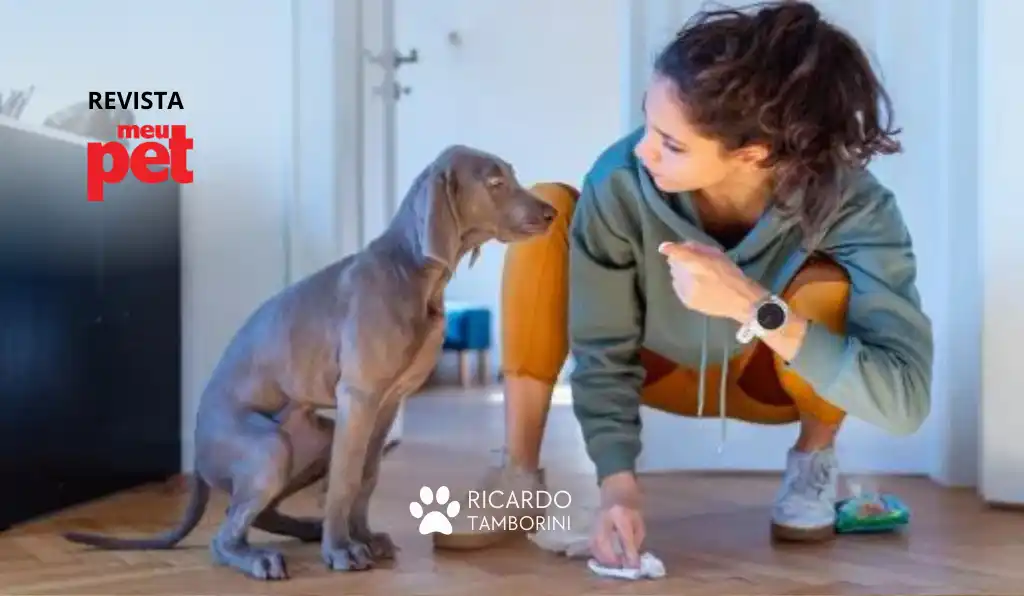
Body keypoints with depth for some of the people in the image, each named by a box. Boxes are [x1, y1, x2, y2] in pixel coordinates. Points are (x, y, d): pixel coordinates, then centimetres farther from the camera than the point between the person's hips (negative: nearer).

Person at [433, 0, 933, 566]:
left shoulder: (851, 206, -35)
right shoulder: (621, 181, -33)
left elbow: (905, 400, -42)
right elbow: (605, 352, -22)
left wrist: (752, 306, -51)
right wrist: (617, 482, -33)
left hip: (772, 379, -1)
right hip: (662, 367, 1)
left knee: (827, 287, -36)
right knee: (545, 210, -24)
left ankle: (814, 460, -4)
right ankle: (519, 475, -16)